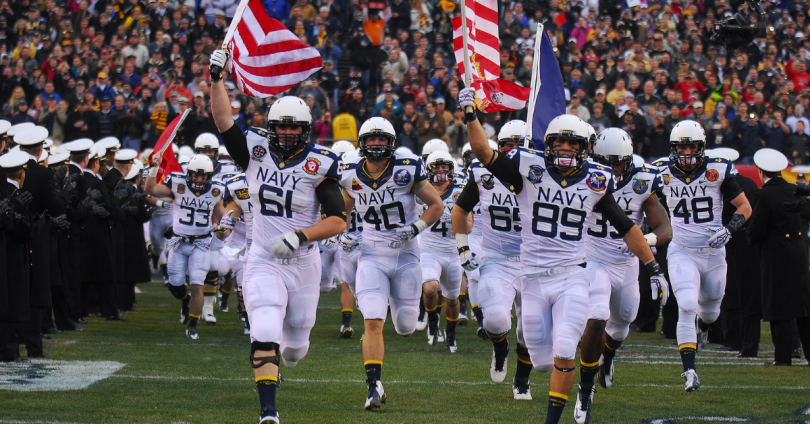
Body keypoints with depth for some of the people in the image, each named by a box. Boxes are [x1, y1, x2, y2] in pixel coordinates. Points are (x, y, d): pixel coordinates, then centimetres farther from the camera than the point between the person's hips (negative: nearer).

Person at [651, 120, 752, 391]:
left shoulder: (718, 170, -8)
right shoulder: (663, 172, -6)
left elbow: (744, 206, -1)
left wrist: (729, 230, -16)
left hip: (713, 253, 1)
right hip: (682, 254, -1)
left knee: (710, 309, 19)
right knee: (687, 307, -20)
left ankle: (703, 326, 57)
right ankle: (689, 371, -17)